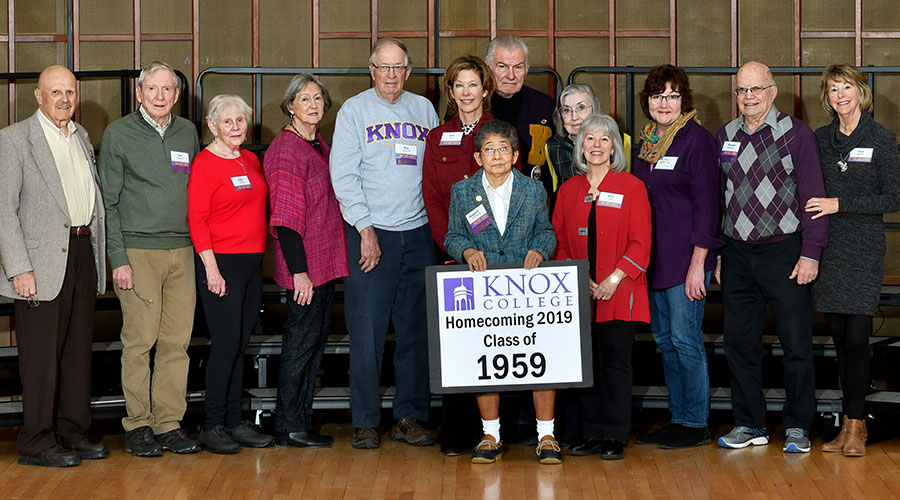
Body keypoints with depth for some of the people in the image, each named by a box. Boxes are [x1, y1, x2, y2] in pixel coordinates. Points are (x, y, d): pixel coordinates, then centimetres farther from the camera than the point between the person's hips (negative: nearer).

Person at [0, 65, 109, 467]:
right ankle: (36, 443, 5)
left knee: (78, 349, 12)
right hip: (43, 260, -7)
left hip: (82, 250, 7)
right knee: (41, 354, -3)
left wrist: (98, 259, 13)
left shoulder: (82, 137, 15)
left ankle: (72, 432, 21)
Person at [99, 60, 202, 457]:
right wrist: (118, 257, -8)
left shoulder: (188, 132, 13)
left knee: (177, 341, 3)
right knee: (140, 341, -5)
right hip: (138, 250, -4)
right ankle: (138, 425, 4)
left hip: (182, 251, 4)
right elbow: (108, 201, -1)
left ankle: (169, 422, 10)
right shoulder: (119, 134, 1)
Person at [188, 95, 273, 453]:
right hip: (222, 262, -7)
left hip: (253, 262, 7)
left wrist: (261, 257, 13)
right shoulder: (205, 163, -8)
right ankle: (212, 426, 1)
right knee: (226, 345, -7)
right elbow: (197, 219, -12)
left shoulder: (251, 160, 14)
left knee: (240, 345, 10)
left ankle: (234, 421, 17)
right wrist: (211, 268, -17)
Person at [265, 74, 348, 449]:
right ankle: (291, 427, 6)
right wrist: (299, 271, -21)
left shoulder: (319, 145, 14)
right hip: (304, 266, -9)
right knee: (301, 341, -3)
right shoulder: (285, 150, -14)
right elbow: (285, 218, -18)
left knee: (315, 341, 13)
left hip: (325, 263, 9)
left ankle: (300, 422, 21)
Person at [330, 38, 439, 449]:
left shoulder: (424, 109, 12)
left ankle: (409, 416, 13)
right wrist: (366, 228, -11)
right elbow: (343, 175, -4)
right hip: (370, 234, -3)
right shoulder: (354, 110, 2)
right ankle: (365, 422, 2)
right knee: (367, 329, -4)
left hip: (418, 233, 3)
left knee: (416, 329, 5)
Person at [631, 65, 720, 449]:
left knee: (685, 338, -5)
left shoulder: (696, 139, -9)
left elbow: (706, 203, -12)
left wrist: (698, 263, -16)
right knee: (664, 339, 10)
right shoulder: (646, 140, 13)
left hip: (686, 257, -7)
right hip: (653, 256, 7)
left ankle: (696, 424, 4)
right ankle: (678, 419, 18)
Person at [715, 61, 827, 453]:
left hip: (783, 251, -4)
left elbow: (813, 196, -5)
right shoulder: (725, 136, 10)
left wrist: (811, 253, -11)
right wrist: (716, 253, 11)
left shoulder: (796, 133, -3)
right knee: (739, 342, 7)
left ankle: (798, 427, 11)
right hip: (737, 253, 4)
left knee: (796, 343, 0)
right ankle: (749, 424, 18)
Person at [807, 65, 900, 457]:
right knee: (840, 337, 6)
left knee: (856, 337, -7)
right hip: (827, 247, 4)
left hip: (864, 247, -4)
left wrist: (841, 204, -14)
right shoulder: (819, 139, 10)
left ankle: (856, 424, 1)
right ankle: (849, 424, 13)